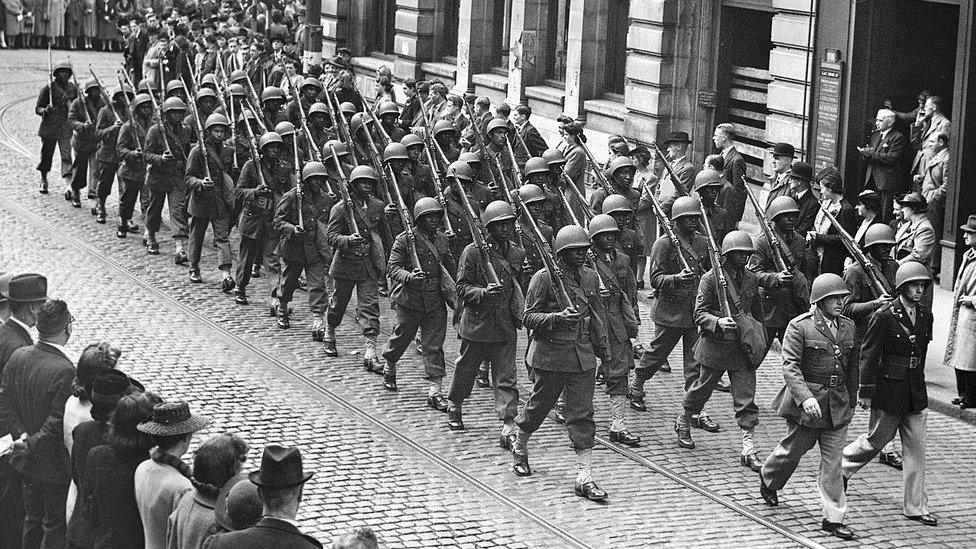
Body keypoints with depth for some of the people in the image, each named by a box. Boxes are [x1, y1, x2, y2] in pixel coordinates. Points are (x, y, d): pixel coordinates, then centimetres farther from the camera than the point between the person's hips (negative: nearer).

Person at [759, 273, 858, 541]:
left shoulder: (847, 326, 7)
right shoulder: (799, 326, -12)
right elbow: (790, 366, -18)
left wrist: (851, 398, 20)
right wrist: (805, 398, -29)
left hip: (837, 403, 4)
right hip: (805, 401, -4)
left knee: (833, 461, 3)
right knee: (793, 449, 10)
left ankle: (834, 518, 5)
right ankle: (768, 479, 42)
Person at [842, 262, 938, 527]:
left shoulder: (925, 316, 5)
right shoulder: (884, 318, -14)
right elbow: (868, 355, -12)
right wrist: (866, 391, -12)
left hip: (915, 392, 6)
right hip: (889, 389, -5)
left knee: (916, 448, 5)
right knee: (876, 440, 8)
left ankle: (916, 507, 10)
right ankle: (840, 467, 35)